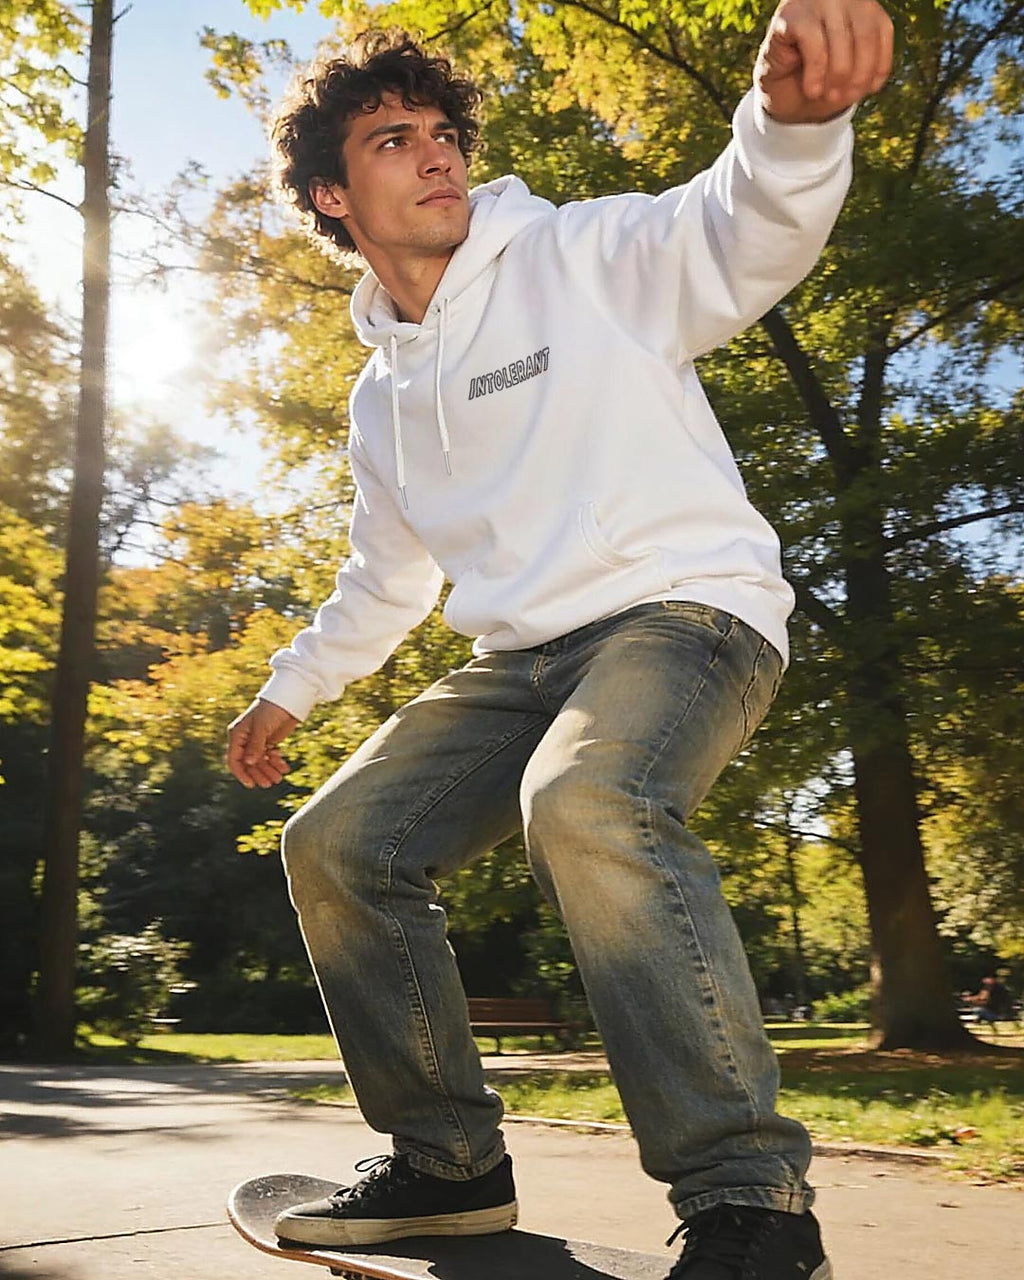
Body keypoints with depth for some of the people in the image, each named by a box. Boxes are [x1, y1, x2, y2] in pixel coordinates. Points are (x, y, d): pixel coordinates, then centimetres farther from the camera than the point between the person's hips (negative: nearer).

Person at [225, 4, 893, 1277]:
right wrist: (289, 689, 30)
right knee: (337, 842, -3)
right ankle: (451, 1161, 11)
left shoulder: (580, 255, -2)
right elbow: (385, 579, 27)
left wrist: (792, 112, -42)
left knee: (586, 803, -37)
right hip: (524, 654, 7)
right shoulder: (383, 395, 15)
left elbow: (744, 227, -20)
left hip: (687, 609, -6)